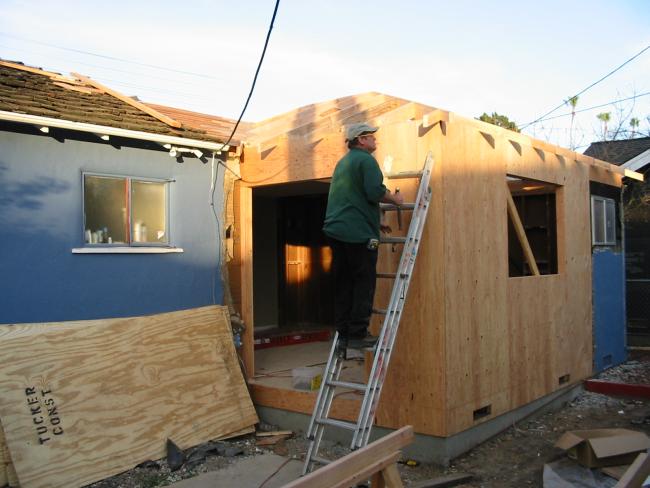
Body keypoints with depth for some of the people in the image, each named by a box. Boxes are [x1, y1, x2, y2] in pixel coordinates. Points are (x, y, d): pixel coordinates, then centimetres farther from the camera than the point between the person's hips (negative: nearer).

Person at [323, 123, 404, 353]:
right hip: (359, 233, -8)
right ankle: (358, 334, -2)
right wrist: (394, 199, 2)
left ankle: (343, 335, 12)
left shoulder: (342, 163, 23)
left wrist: (376, 222, 31)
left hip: (336, 230, 8)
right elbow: (375, 192, -17)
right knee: (364, 284, -2)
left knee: (343, 285, 9)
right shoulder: (366, 160, -5)